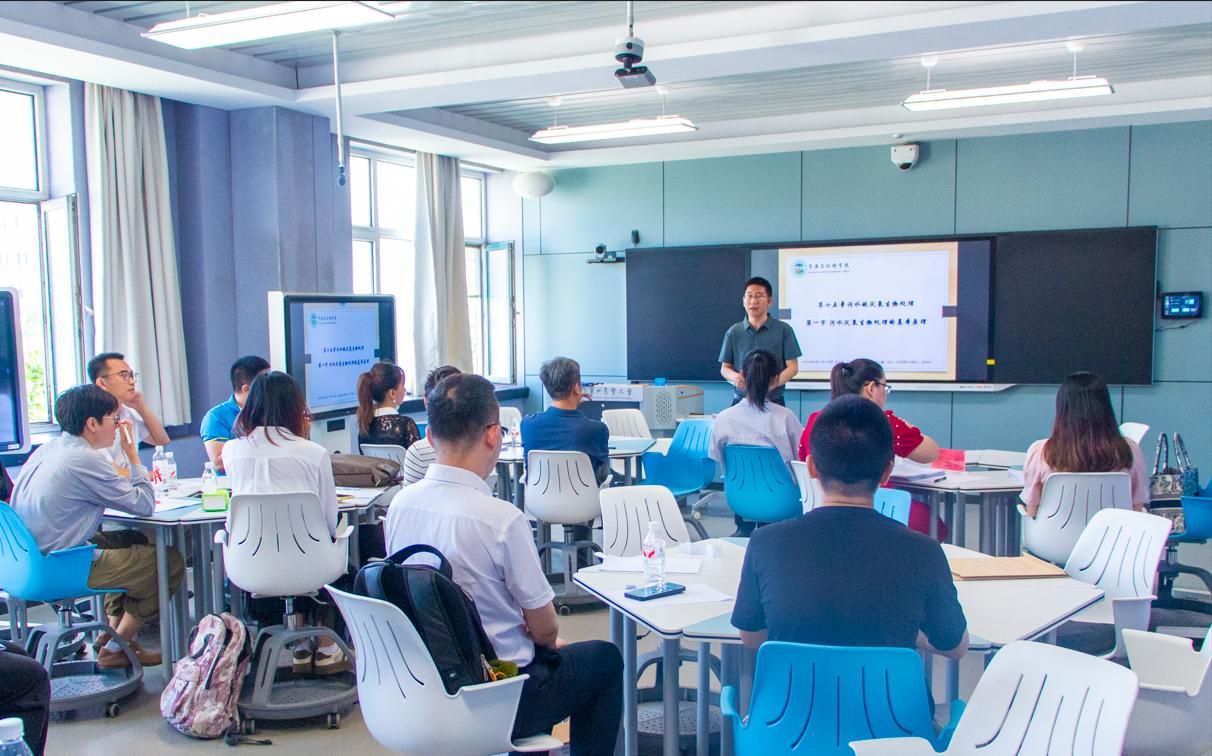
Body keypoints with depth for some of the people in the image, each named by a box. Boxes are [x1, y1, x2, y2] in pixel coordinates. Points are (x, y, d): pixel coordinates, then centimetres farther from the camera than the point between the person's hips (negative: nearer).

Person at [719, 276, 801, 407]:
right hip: (741, 400, 1)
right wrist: (734, 377, -14)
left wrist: (774, 383, -19)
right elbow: (725, 368, 10)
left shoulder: (783, 330, 0)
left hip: (773, 401, -1)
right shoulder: (734, 332, 5)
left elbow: (792, 366, 0)